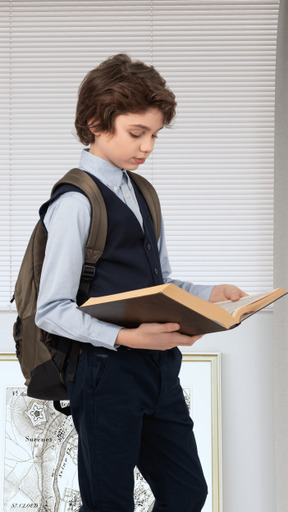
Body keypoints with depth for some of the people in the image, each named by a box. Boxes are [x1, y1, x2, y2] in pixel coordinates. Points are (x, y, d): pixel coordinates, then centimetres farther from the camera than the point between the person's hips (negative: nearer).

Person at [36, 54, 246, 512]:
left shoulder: (141, 194, 14)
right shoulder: (76, 202, -13)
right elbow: (51, 311, -17)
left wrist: (209, 294, 2)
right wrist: (125, 337, -27)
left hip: (159, 367, 8)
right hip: (105, 370, -8)